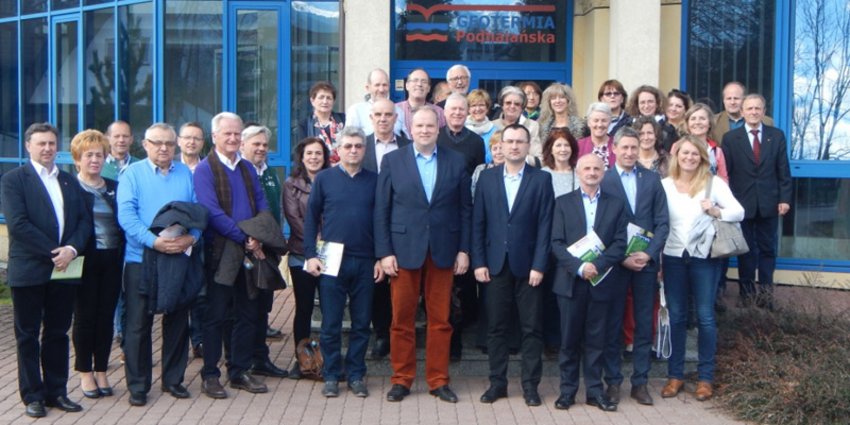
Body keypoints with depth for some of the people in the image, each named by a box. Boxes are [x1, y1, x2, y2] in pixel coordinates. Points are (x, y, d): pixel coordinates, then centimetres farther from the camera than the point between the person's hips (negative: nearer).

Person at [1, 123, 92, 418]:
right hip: (29, 271, -4)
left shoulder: (69, 181, 14)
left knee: (58, 334, 10)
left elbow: (84, 220, 8)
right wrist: (53, 253, -16)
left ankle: (57, 392, 18)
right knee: (28, 336, 5)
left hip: (64, 269, 5)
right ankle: (33, 396, 14)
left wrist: (71, 249, -11)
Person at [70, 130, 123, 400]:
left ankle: (101, 371, 18)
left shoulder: (114, 187, 11)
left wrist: (122, 255, 2)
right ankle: (85, 373, 16)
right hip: (85, 261, -4)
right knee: (85, 316, 4)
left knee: (106, 316, 7)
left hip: (112, 260, 4)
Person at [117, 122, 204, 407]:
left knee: (177, 322, 10)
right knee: (139, 324, 3)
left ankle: (173, 380, 23)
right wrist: (154, 241, -23)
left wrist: (191, 237, -16)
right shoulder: (132, 174, 0)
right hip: (141, 259, -3)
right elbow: (126, 215, -11)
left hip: (180, 258, 3)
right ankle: (138, 385, 14)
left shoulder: (186, 174, 9)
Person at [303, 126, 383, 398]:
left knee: (361, 323, 7)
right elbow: (311, 219, 3)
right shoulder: (324, 179, 2)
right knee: (331, 324, 4)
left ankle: (356, 375, 19)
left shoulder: (373, 180, 6)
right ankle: (331, 375, 16)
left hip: (365, 262, 2)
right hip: (332, 261, -1)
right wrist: (310, 255, -5)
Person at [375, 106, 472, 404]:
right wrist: (384, 252, -6)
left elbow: (465, 208, 7)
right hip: (404, 250, -1)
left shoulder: (456, 161, 6)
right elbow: (381, 209, 1)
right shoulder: (392, 161, 3)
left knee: (440, 320, 6)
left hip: (443, 250, 1)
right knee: (402, 319, 5)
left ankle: (438, 380, 18)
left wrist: (464, 249, 1)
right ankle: (401, 379, 17)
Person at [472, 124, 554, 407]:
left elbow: (545, 225, -3)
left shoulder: (541, 179, 1)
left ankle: (530, 385, 14)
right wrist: (479, 262, -2)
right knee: (496, 327, 7)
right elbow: (478, 222, 5)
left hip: (527, 265, -1)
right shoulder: (487, 177, 6)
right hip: (496, 264, 2)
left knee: (532, 328, 4)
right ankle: (497, 382, 17)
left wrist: (539, 265, -9)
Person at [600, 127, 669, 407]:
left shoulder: (652, 179, 6)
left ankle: (640, 382, 16)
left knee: (644, 325, 7)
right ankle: (613, 381, 15)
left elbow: (662, 222, 4)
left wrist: (648, 254, -9)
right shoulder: (602, 180, -3)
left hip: (646, 261, 2)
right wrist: (621, 257, -12)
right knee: (613, 325, 5)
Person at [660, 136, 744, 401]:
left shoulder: (713, 183, -2)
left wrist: (715, 211, -22)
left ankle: (705, 377, 15)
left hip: (704, 257, -1)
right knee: (676, 316, 8)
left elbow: (739, 212, -4)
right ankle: (675, 374, 19)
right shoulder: (664, 185, 2)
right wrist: (655, 258, -2)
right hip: (673, 257, 2)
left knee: (705, 317, 3)